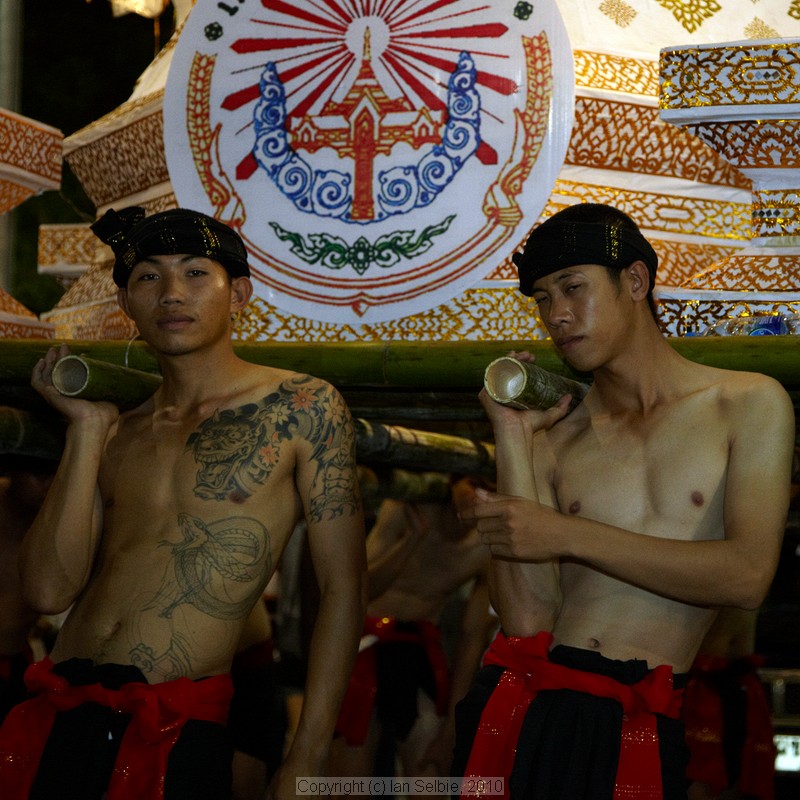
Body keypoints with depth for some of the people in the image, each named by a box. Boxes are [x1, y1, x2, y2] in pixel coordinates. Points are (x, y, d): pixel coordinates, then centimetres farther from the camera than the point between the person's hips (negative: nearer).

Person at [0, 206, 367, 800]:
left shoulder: (302, 407, 0)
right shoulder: (117, 434, 12)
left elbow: (343, 587, -2)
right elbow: (51, 589, 2)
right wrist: (87, 430, -1)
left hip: (179, 732, -4)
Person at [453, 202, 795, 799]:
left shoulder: (749, 406, 4)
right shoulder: (553, 441, 8)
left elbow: (747, 576, -8)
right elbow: (528, 620, -3)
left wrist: (567, 536, -9)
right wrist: (513, 438, -1)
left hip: (634, 727, -2)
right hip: (518, 706, 2)